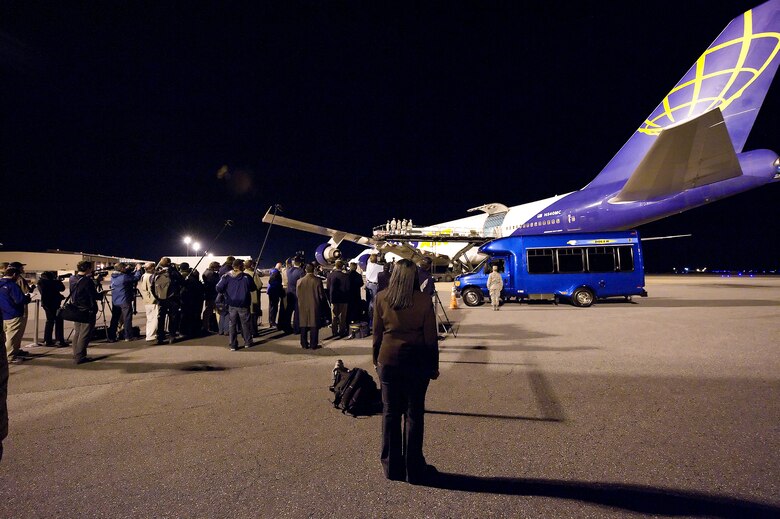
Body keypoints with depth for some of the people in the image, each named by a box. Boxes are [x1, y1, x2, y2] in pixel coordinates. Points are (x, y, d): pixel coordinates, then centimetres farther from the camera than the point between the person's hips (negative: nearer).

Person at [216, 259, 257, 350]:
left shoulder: (226, 277, -5)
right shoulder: (246, 277, -11)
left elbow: (218, 288, -8)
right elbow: (253, 288, -2)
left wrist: (226, 291, 10)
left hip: (232, 304, 2)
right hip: (243, 304, -2)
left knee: (233, 324, 8)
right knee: (245, 323, 12)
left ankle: (233, 345, 8)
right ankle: (247, 342, 21)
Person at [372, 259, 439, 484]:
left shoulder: (381, 298, -3)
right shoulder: (423, 300, -7)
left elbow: (377, 333, 3)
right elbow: (431, 337, -3)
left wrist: (376, 359, 15)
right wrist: (434, 366, 7)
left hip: (388, 360, 1)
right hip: (417, 361, -1)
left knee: (390, 412, 12)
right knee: (414, 414, 8)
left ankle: (392, 467, 22)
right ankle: (414, 469, 17)